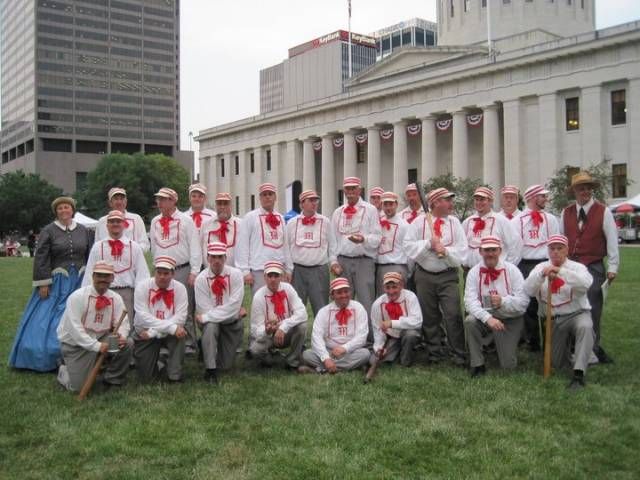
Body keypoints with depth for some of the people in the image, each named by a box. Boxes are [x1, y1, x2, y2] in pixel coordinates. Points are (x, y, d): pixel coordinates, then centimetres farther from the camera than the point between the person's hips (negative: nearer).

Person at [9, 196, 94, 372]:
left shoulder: (84, 231, 7)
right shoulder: (48, 231, -2)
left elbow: (91, 257, 12)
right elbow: (41, 259, -6)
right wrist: (43, 283, -12)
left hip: (80, 281, 2)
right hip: (57, 283, -2)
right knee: (49, 319, -1)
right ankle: (47, 359, 7)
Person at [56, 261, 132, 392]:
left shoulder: (115, 298, -3)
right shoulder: (78, 297, -17)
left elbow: (122, 323, -7)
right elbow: (75, 328, -23)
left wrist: (121, 336, -31)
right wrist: (96, 346, -31)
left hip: (101, 338, 4)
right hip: (76, 343, -4)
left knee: (127, 344, -22)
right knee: (78, 386, -12)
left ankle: (113, 380, 2)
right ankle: (64, 371, 25)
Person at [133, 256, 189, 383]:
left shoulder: (179, 288, -10)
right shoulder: (143, 286, -13)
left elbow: (180, 317, -18)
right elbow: (143, 316, -22)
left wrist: (153, 331, -25)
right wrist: (171, 327, -32)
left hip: (168, 333, 1)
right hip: (145, 333, 0)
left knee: (179, 333, -34)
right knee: (145, 377, -5)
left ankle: (174, 375, -17)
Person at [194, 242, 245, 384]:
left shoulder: (235, 274, -13)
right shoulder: (201, 279, -13)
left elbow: (234, 304, -21)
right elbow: (205, 309, -15)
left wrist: (206, 317, -24)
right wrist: (236, 310, -17)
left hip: (232, 322, 1)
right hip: (212, 320, -1)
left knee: (226, 365, 4)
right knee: (210, 327, -38)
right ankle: (210, 370, -23)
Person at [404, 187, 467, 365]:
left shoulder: (454, 222, 3)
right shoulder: (420, 222, 0)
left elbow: (461, 250, -3)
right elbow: (409, 245, -6)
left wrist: (445, 251, -18)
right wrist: (429, 244, -14)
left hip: (448, 276, 0)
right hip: (424, 275, 0)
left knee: (453, 314, -8)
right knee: (429, 317, 8)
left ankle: (458, 355, 2)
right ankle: (435, 352, 21)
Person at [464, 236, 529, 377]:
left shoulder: (511, 270, -6)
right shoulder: (474, 272, -6)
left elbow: (524, 300, -12)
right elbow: (470, 301, -18)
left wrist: (503, 302, -29)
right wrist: (488, 318, -34)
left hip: (510, 320, 0)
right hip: (485, 317, 0)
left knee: (508, 365, -4)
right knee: (470, 321, -33)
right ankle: (477, 364, -14)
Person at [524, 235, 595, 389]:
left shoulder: (577, 267, -6)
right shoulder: (541, 267, 2)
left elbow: (586, 283, -30)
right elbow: (528, 290, -13)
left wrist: (560, 271, -40)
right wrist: (541, 274, -31)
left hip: (576, 314, -3)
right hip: (552, 320, 3)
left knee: (585, 327, -39)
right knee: (556, 363, 6)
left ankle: (578, 374, -36)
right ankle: (566, 347, 40)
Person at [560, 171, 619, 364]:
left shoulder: (603, 211, -2)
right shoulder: (566, 213, 8)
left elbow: (612, 240, -2)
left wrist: (612, 267, -5)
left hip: (594, 268, -3)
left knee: (593, 309, -2)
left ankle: (593, 348, 9)